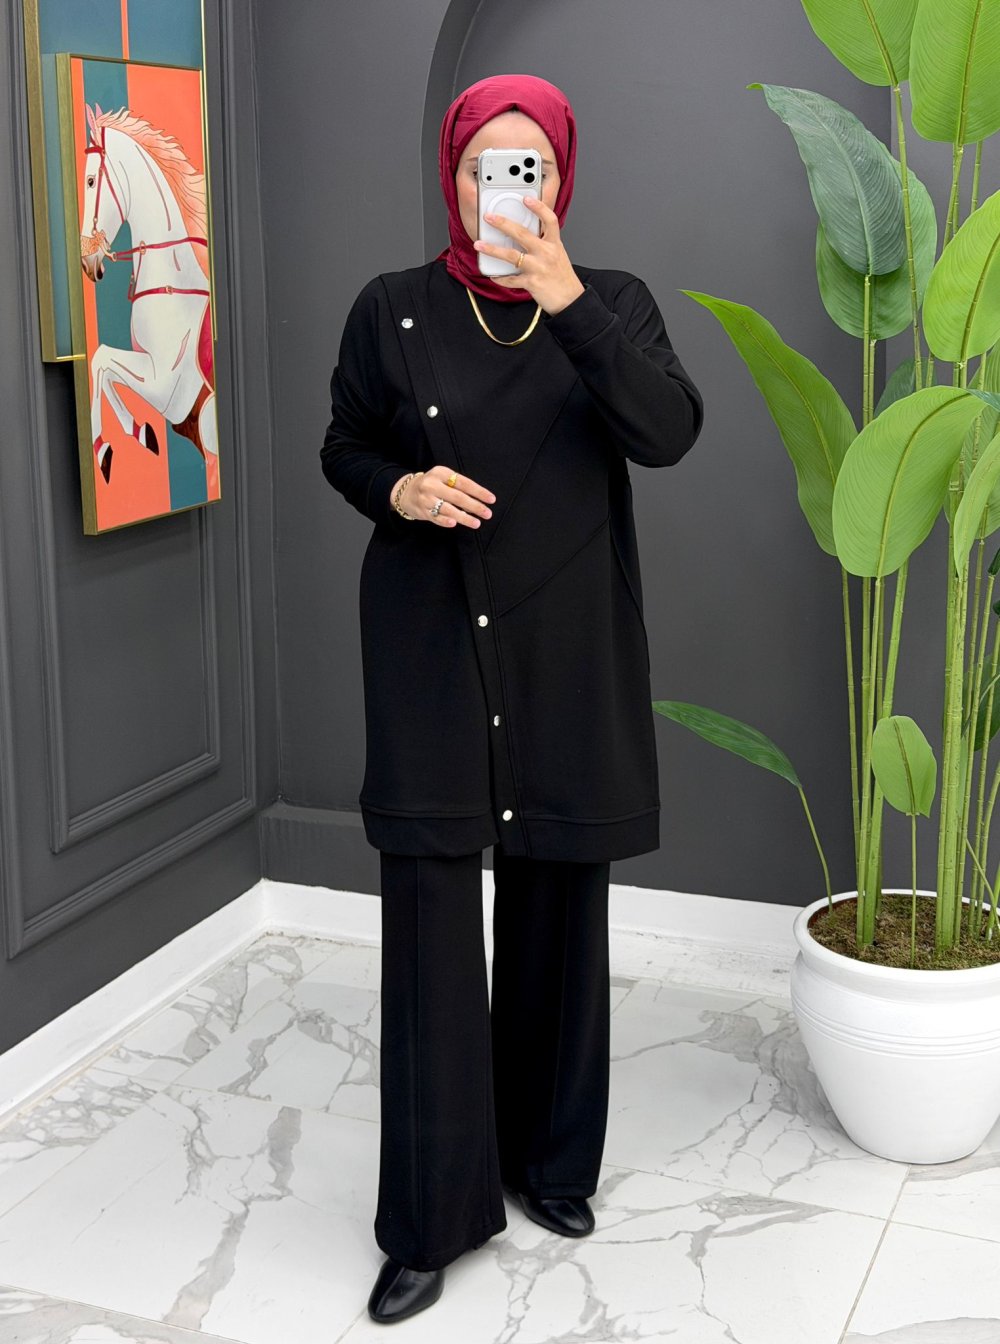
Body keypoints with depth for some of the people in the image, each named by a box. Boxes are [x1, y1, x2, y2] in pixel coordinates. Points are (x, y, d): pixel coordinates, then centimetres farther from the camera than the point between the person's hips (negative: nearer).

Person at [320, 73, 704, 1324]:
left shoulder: (610, 302, 2)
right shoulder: (392, 310, 2)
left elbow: (669, 432, -14)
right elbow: (342, 447, 11)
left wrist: (567, 301, -25)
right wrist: (398, 488, -11)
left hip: (567, 658, 1)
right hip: (428, 651, -1)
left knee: (557, 911, 9)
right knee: (428, 917, -3)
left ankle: (551, 1159, 29)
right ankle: (433, 1215, 8)